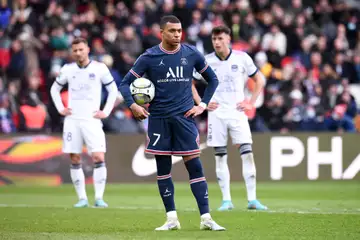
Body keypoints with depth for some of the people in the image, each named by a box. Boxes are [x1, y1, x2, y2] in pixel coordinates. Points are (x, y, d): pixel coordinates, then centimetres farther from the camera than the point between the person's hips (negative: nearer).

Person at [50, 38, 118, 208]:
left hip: (92, 120, -2)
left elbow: (113, 90, 8)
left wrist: (106, 111, 0)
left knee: (99, 158, -13)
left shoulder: (99, 68, -1)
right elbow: (55, 89, 19)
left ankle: (99, 197, -8)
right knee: (75, 160, 1)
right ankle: (82, 198, 8)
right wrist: (60, 109, 7)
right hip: (72, 120, 2)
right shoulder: (67, 69, 5)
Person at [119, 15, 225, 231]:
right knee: (163, 168, 4)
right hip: (158, 118, 0)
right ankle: (172, 219, 12)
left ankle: (206, 219, -4)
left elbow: (212, 79, 14)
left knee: (194, 165, -6)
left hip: (184, 117, 0)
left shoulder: (191, 54, 2)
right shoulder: (149, 57, -2)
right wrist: (133, 104, -15)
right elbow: (126, 83, 3)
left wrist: (203, 105, 3)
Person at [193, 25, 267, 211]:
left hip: (237, 112, -1)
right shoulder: (206, 61, 1)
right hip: (216, 113, 1)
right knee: (220, 157, 0)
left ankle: (252, 199, -8)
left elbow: (259, 80, 11)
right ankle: (226, 200, 6)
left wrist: (251, 103, 2)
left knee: (247, 153, -10)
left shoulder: (242, 58, 0)